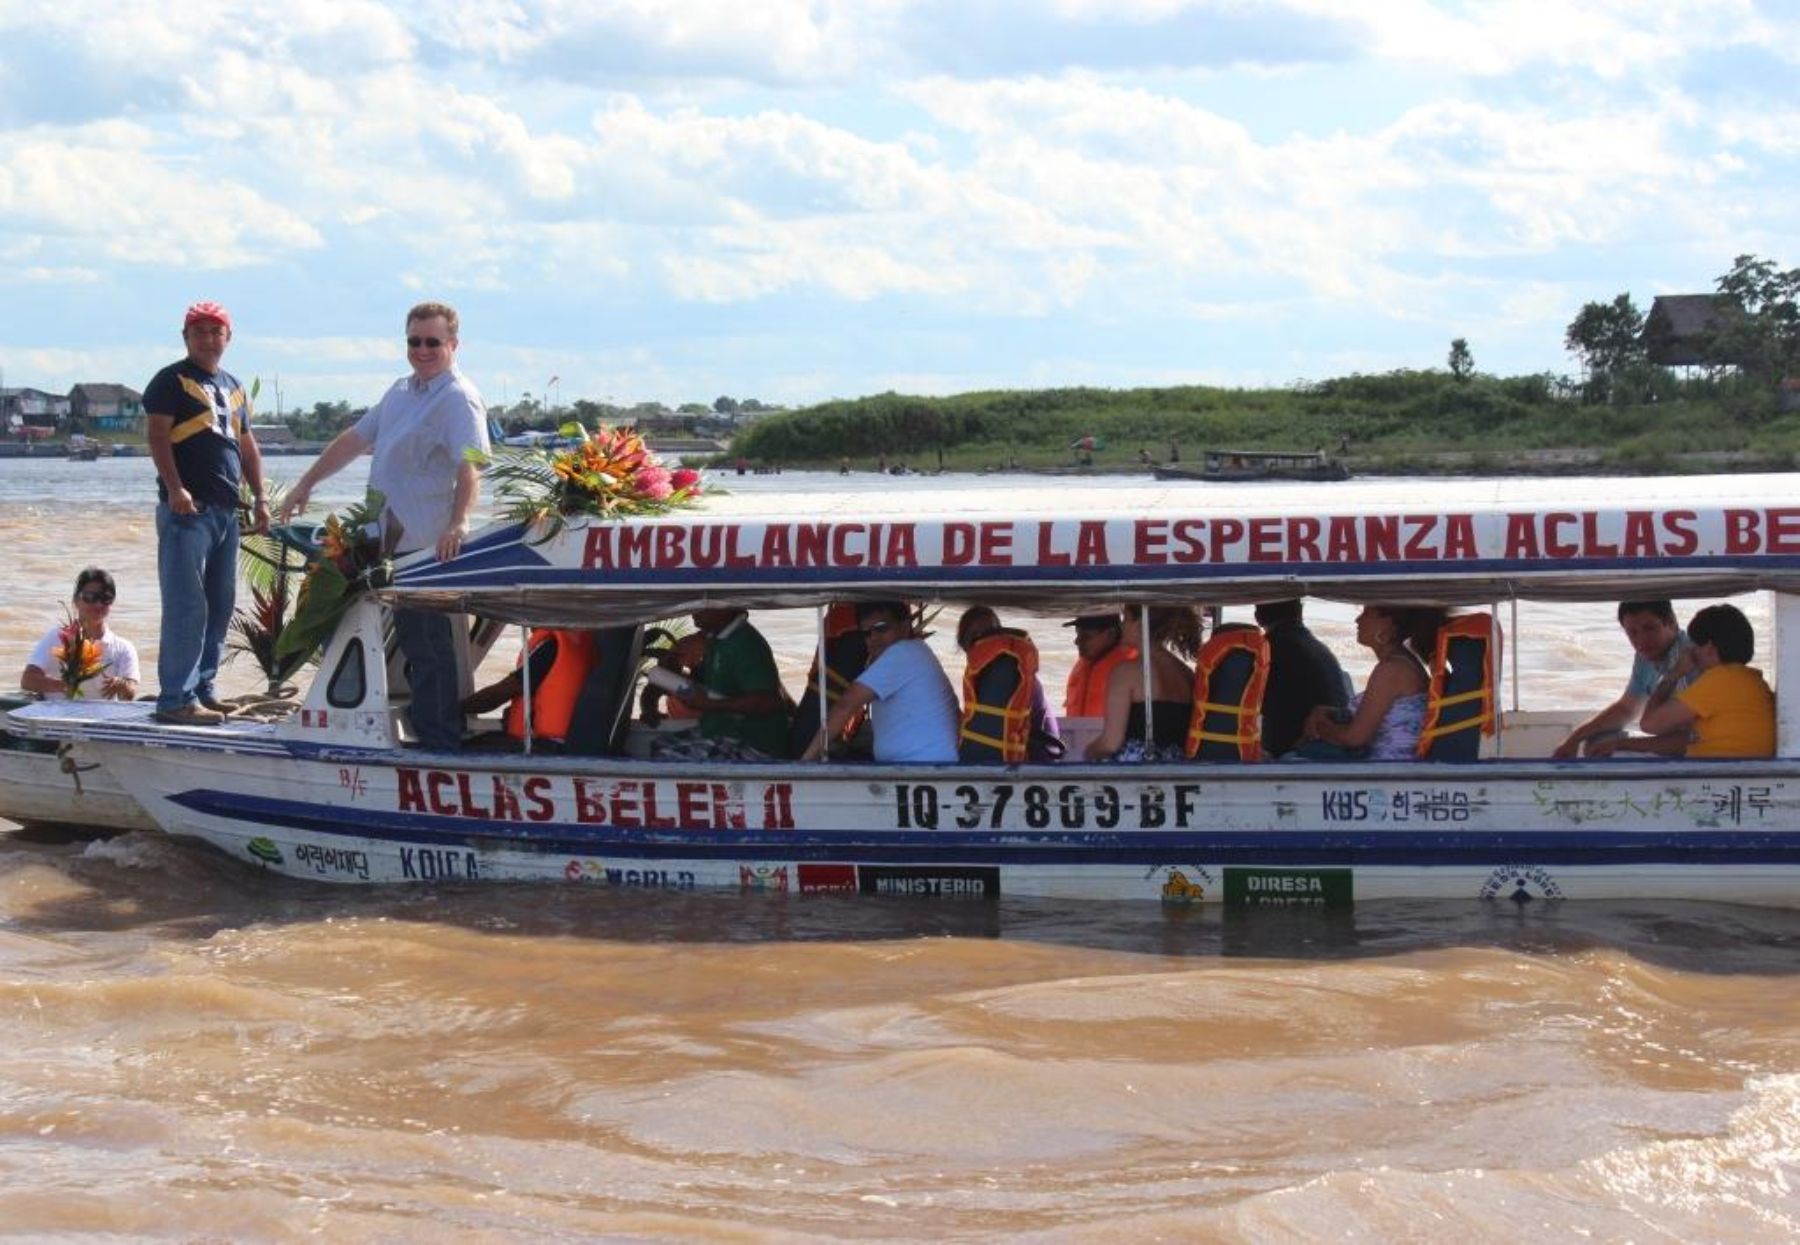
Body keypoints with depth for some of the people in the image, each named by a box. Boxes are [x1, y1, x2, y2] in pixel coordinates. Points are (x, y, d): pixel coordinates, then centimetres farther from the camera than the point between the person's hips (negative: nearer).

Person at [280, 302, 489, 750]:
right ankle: (422, 723, 18)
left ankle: (439, 739, -4)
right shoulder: (400, 392, 18)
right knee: (411, 639, 12)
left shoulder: (458, 399, -11)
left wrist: (458, 522, -40)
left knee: (427, 642, -7)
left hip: (428, 544, -9)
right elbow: (355, 439, 26)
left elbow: (469, 466, -25)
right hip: (391, 540, 9)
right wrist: (305, 485, 26)